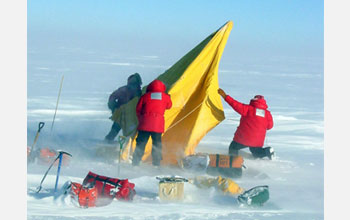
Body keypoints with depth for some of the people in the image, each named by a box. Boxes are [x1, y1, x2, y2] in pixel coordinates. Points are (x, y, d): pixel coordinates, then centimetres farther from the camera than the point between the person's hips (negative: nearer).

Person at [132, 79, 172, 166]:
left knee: (140, 144, 5)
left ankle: (135, 163, 4)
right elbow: (169, 106, 26)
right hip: (158, 125, 0)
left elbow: (138, 110, 12)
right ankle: (156, 164, 5)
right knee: (157, 144, 8)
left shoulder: (145, 96, 7)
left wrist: (141, 120, 24)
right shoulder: (166, 97, 7)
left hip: (145, 124, 0)